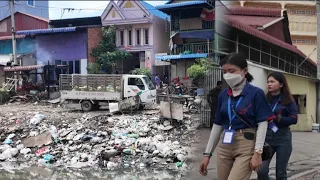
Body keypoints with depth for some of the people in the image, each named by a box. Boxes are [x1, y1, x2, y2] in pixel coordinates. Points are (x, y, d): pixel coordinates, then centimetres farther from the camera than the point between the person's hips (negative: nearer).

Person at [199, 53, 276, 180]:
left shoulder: (256, 93, -6)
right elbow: (217, 125, 11)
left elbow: (262, 124, -7)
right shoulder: (223, 95, 8)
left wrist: (258, 152, -14)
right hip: (224, 147, 5)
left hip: (246, 147, -5)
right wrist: (207, 153, 10)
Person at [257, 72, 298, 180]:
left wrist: (275, 119, -16)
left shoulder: (288, 100, -2)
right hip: (266, 137, 2)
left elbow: (294, 119, -10)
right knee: (261, 170, -9)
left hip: (283, 138, -2)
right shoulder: (265, 99, 5)